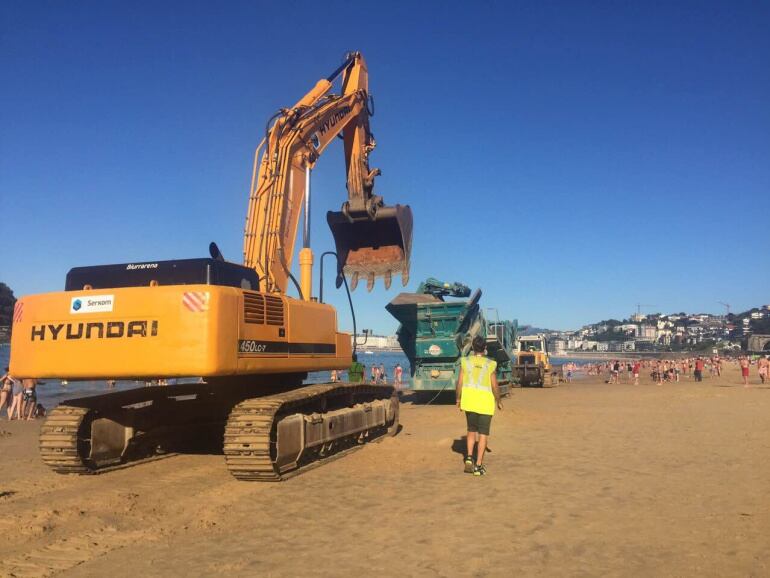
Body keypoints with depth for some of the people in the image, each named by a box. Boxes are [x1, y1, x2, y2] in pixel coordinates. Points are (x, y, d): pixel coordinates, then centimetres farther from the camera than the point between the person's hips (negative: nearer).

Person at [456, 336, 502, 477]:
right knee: (483, 434, 6)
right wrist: (498, 401, 9)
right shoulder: (490, 364, -11)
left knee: (471, 430, 20)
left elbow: (459, 383, -4)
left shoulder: (465, 362, -6)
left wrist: (458, 399, 11)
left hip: (469, 400, 3)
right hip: (485, 402, -3)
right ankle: (478, 466, 5)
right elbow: (495, 387, -7)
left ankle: (469, 458, 7)